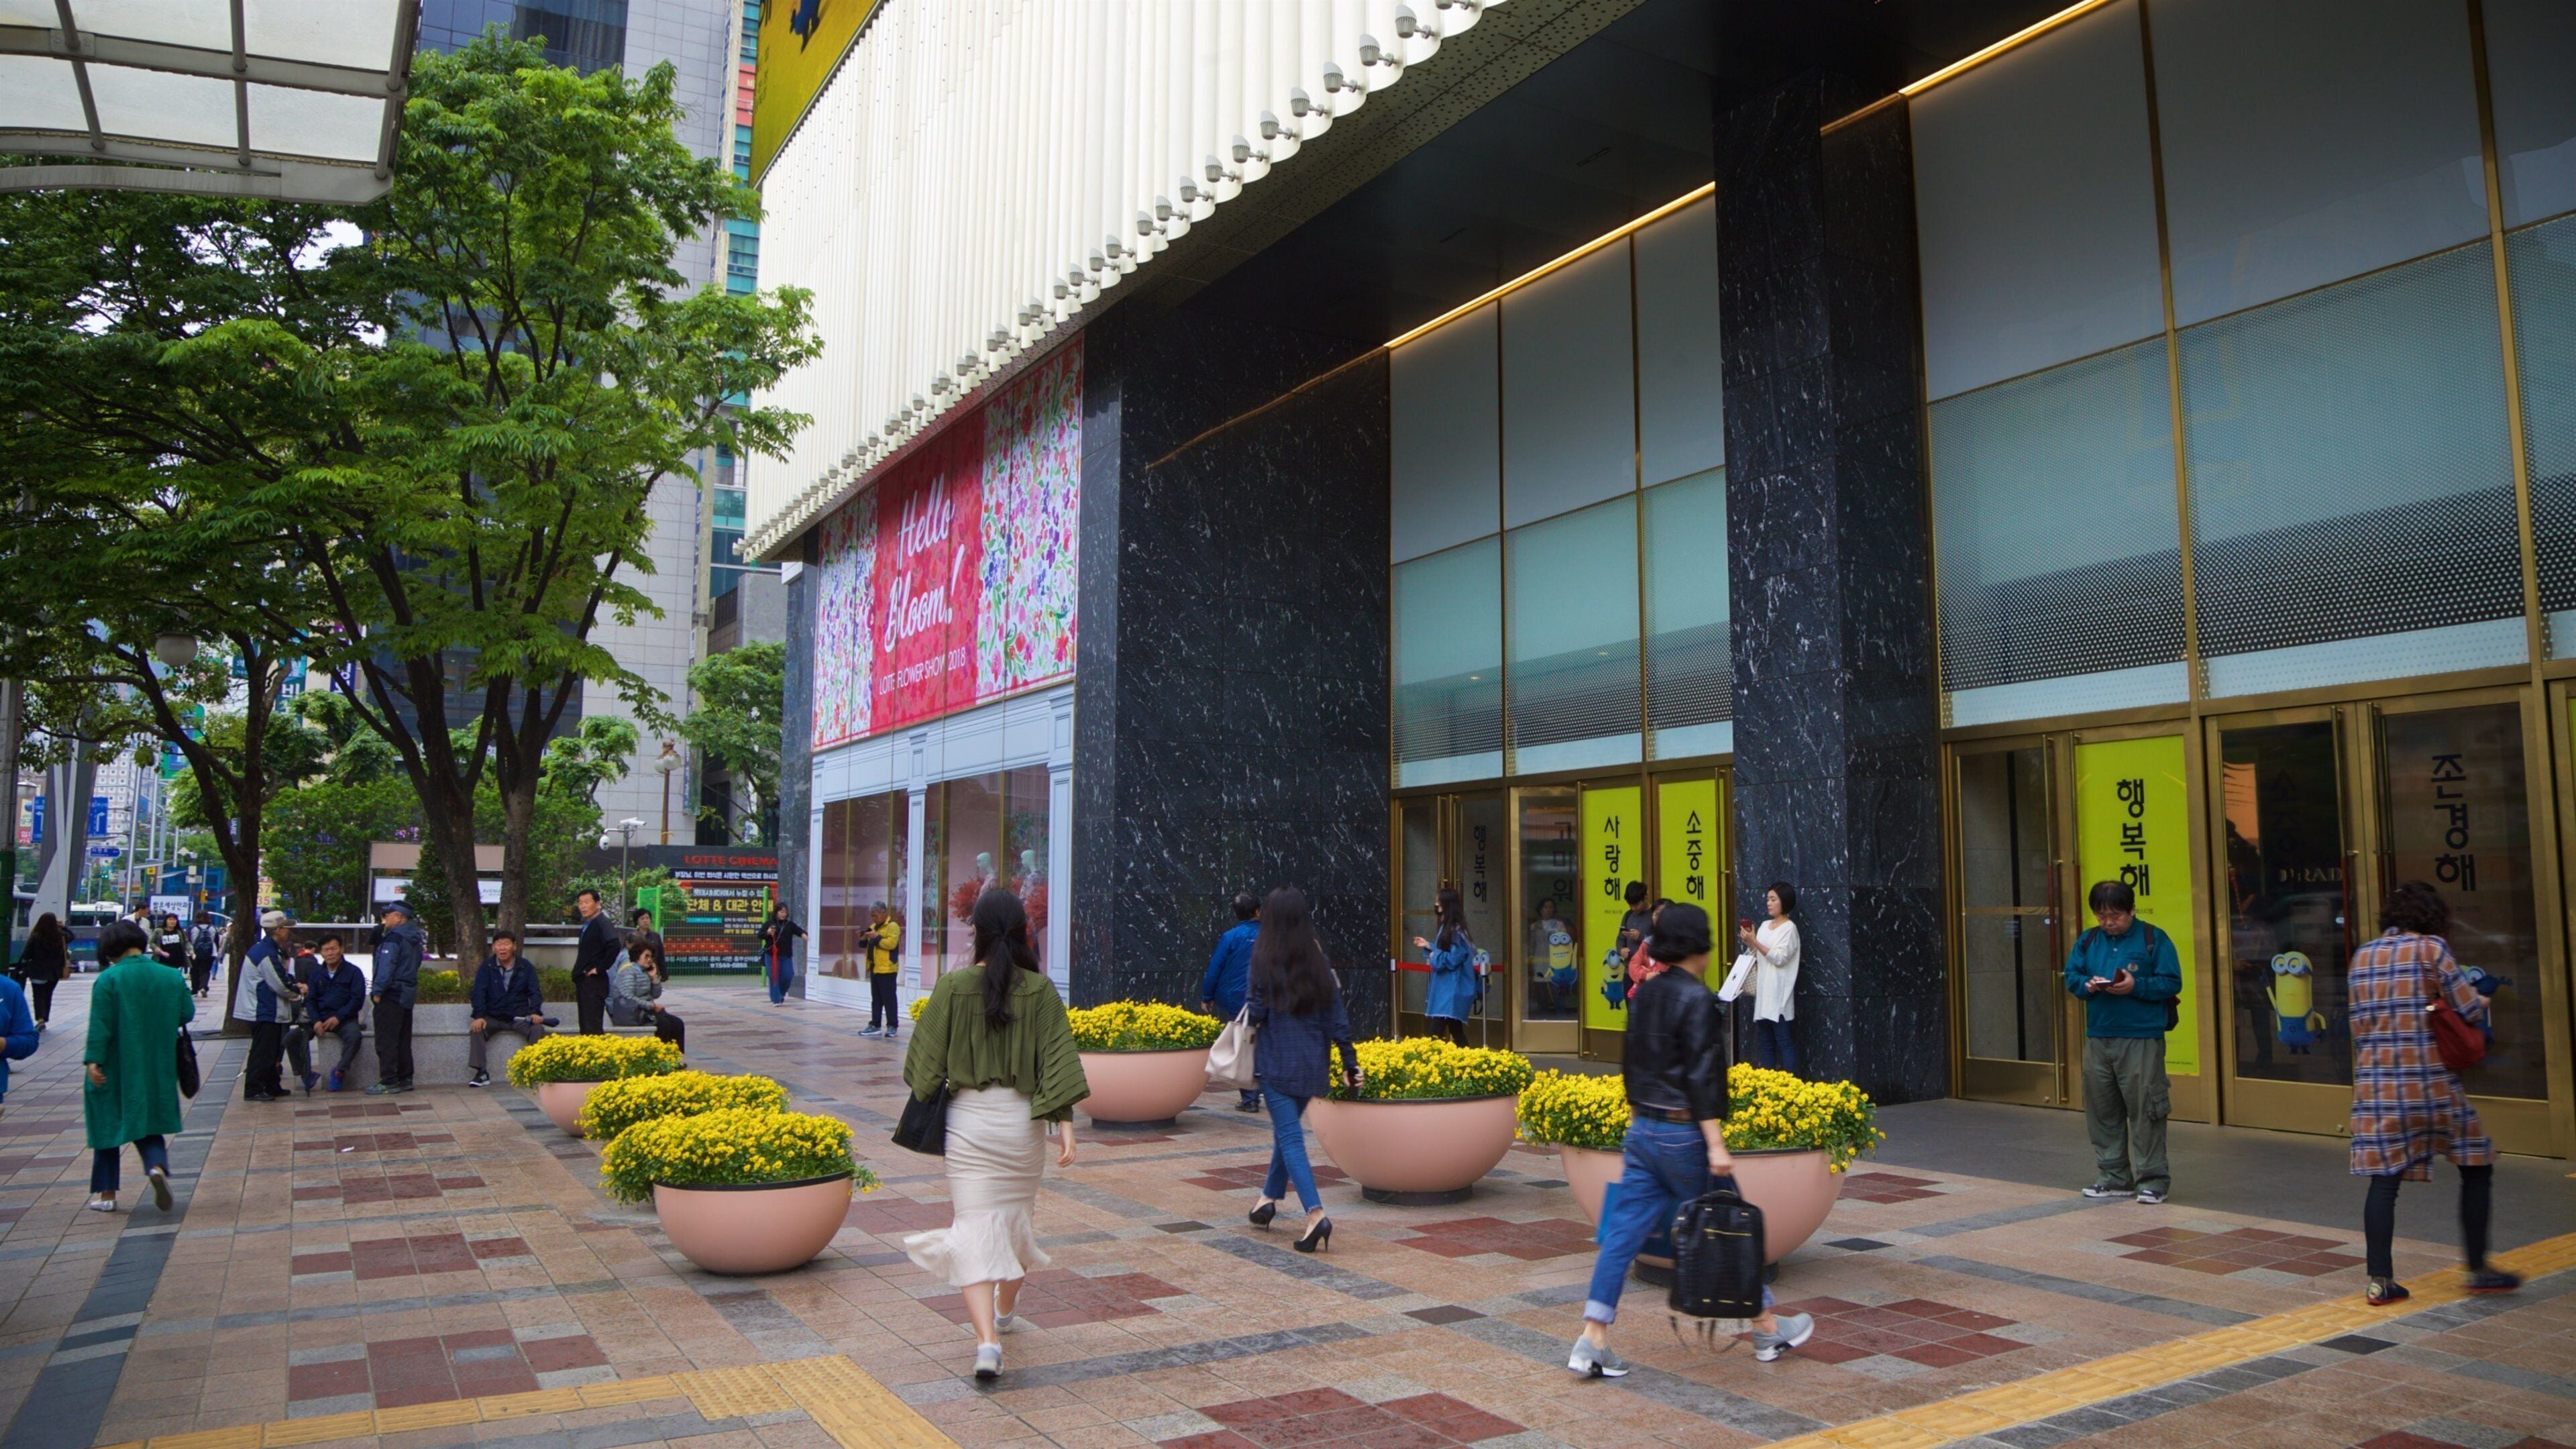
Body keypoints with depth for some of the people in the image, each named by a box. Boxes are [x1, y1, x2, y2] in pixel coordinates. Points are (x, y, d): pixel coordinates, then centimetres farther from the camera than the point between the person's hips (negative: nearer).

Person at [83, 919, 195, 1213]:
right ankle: (157, 1165, -15)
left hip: (114, 1067, -3)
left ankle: (106, 1193, 16)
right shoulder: (172, 977, -2)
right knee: (147, 1122, 14)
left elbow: (100, 1025, -16)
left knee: (108, 1123, 12)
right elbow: (188, 1014, 4)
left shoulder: (108, 979, -13)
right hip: (156, 1067, 3)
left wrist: (93, 1061, -13)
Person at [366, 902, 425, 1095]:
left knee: (386, 1040, -6)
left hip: (391, 995, -9)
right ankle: (405, 1079, 16)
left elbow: (386, 965, -20)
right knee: (403, 1040, 13)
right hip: (408, 994, 9)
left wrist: (378, 991, -16)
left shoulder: (394, 937, -13)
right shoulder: (415, 938, 14)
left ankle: (389, 1082, -6)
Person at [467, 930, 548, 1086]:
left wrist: (535, 1012, -18)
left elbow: (535, 991, 1)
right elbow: (479, 993, -4)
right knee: (476, 1030, -28)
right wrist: (479, 1016, -21)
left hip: (519, 1016, 0)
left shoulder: (526, 966, 4)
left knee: (538, 1029, -27)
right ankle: (481, 1074, -23)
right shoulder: (486, 967, 3)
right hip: (493, 1018, 0)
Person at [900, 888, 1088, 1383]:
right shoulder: (1040, 990, -7)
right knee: (1016, 1214, 22)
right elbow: (1058, 1059, -9)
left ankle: (986, 1339, -15)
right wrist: (1065, 1123, -6)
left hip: (968, 1117, -2)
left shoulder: (953, 987, -9)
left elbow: (926, 1062, -1)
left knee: (974, 1227, -1)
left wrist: (927, 1095, 18)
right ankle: (1004, 1313, 43)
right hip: (1023, 1119, 2)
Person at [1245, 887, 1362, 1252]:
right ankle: (1269, 1198, 34)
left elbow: (1257, 1010, -12)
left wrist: (1249, 1026, 10)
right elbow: (1337, 1014, 2)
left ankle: (1316, 1214, -18)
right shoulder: (1317, 959, 3)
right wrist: (1350, 1062, 6)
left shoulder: (1264, 958, -10)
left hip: (1276, 1061, -5)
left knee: (1290, 1137, -5)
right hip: (1312, 1061, 5)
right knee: (1288, 1130, 22)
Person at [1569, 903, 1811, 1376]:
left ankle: (1592, 1343, 2)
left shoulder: (1644, 994, 9)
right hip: (1683, 1133, -7)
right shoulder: (1695, 998, -14)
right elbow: (1700, 1075, -19)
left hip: (1643, 1129, 7)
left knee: (1623, 1232, 4)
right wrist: (1715, 1146, -18)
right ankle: (1768, 1330, 26)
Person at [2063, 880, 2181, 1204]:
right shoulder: (2088, 941, 12)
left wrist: (2136, 986, -19)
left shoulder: (2154, 939, -2)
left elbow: (2172, 983, -5)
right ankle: (2114, 1178, 20)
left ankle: (2153, 1180, 6)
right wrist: (2087, 985, -9)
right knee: (2102, 1112, 10)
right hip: (2098, 1040, 5)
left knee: (2144, 1111, -4)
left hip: (2141, 1040, -5)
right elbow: (2071, 976, 12)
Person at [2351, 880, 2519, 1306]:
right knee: (2477, 1167, 14)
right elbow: (2470, 1010, -5)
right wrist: (2482, 999, 17)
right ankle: (2478, 1269, 19)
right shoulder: (2431, 949, -4)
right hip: (2430, 1082, -4)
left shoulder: (2362, 958, 12)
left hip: (2375, 1083, 4)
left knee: (2384, 1178, 4)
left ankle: (2380, 1280, 1)